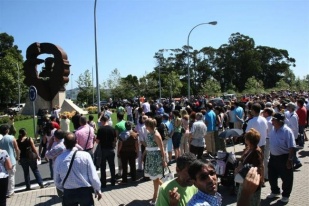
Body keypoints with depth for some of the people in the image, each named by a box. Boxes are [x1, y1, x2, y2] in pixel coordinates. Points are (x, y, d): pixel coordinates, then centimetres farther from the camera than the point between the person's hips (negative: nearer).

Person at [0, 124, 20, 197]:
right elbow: (17, 149, -7)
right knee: (11, 176, 9)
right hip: (11, 160, -2)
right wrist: (17, 157, 9)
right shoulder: (12, 138, -11)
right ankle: (10, 192, 13)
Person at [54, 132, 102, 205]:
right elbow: (93, 176, -11)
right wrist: (98, 190, 5)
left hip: (68, 193, 1)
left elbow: (57, 181, 1)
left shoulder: (59, 159, -10)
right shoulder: (85, 155, -15)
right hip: (85, 191, -1)